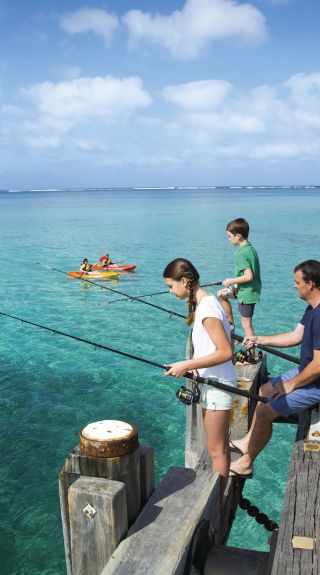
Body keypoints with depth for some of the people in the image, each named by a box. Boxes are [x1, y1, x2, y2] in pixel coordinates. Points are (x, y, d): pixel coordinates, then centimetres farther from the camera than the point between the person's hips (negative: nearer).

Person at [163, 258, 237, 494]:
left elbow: (225, 352, -26)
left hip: (218, 385, -10)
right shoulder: (206, 302, 8)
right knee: (220, 446, 21)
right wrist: (191, 366, 6)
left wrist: (187, 365, -22)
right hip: (214, 382, 10)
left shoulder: (207, 308, -22)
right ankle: (220, 494, 35)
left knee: (217, 450, 3)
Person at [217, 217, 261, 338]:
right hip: (251, 290, 10)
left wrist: (231, 281, -15)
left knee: (246, 323, -1)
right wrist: (234, 282, 18)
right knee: (220, 294, 22)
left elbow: (249, 276, -28)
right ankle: (231, 324, 27)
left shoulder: (241, 253, -22)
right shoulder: (251, 248, 7)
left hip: (247, 292, -10)